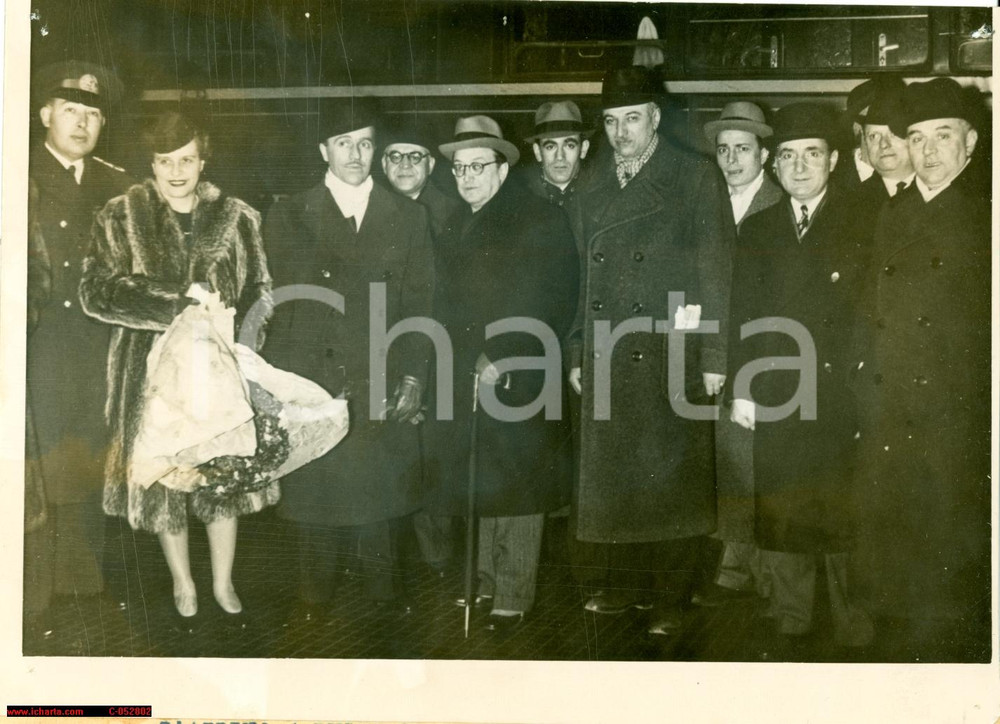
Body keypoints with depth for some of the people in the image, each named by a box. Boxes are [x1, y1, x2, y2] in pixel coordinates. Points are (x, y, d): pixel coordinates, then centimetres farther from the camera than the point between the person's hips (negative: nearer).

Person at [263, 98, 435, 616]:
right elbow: (276, 306, 3)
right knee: (318, 494, 4)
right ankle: (316, 599, 19)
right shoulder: (288, 218, 5)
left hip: (385, 388, 1)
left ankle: (383, 590, 23)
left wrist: (414, 377, -1)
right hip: (313, 388, -1)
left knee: (382, 492, 6)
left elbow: (419, 303, 7)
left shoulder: (408, 217, 8)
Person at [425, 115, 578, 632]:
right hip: (463, 377, 6)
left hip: (518, 378, -6)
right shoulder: (457, 227, 16)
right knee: (476, 484, 9)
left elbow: (553, 305, -13)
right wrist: (456, 364, 5)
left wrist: (502, 358, -18)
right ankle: (485, 582, 21)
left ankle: (514, 596, 7)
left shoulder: (538, 222, -5)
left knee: (516, 485, -1)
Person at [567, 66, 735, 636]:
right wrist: (578, 351, 11)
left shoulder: (696, 178, 0)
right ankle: (629, 583, 24)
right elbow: (583, 272, 15)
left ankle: (672, 598, 11)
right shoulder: (594, 184, 13)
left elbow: (718, 270, -4)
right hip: (606, 356, 5)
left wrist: (714, 356, -8)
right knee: (612, 475, 9)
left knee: (673, 476, -1)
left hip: (671, 354, -4)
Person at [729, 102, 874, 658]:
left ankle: (853, 624, 14)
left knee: (842, 510, 1)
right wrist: (741, 386, 3)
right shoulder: (756, 231, 13)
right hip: (774, 396, 3)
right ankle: (787, 622, 18)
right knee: (779, 512, 6)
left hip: (840, 395, -2)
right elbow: (742, 313, 10)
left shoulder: (859, 225, 4)